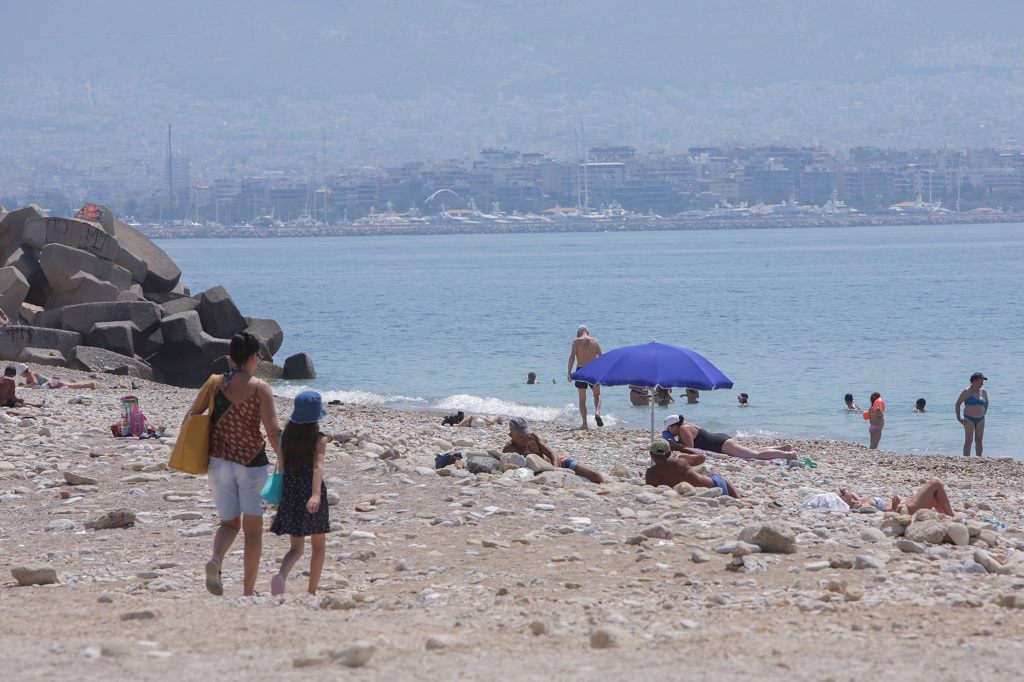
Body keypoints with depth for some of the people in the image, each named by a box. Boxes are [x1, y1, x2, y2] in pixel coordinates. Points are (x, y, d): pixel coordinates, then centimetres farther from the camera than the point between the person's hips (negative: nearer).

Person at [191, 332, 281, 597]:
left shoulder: (214, 384, 0)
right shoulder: (260, 388, -11)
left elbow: (189, 418, 7)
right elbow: (273, 431, -15)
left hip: (219, 463, 3)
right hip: (251, 463, -3)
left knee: (229, 523, 17)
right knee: (253, 529, 10)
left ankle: (216, 560, -15)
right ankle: (248, 590, 12)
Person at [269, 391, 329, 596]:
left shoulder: (287, 434, 1)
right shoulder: (319, 439, -11)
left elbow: (282, 464, 10)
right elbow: (318, 466, -25)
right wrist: (316, 495, -37)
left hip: (289, 490, 3)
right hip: (310, 491, -3)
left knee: (296, 547, 8)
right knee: (318, 544, 17)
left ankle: (281, 576, -23)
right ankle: (312, 591, 19)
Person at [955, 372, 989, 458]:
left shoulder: (983, 392, 7)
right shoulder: (967, 391, -9)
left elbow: (986, 402, 28)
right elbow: (957, 404, -5)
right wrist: (959, 418, -7)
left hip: (980, 419, 5)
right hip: (969, 419, -5)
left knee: (979, 441, 8)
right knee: (968, 441, -10)